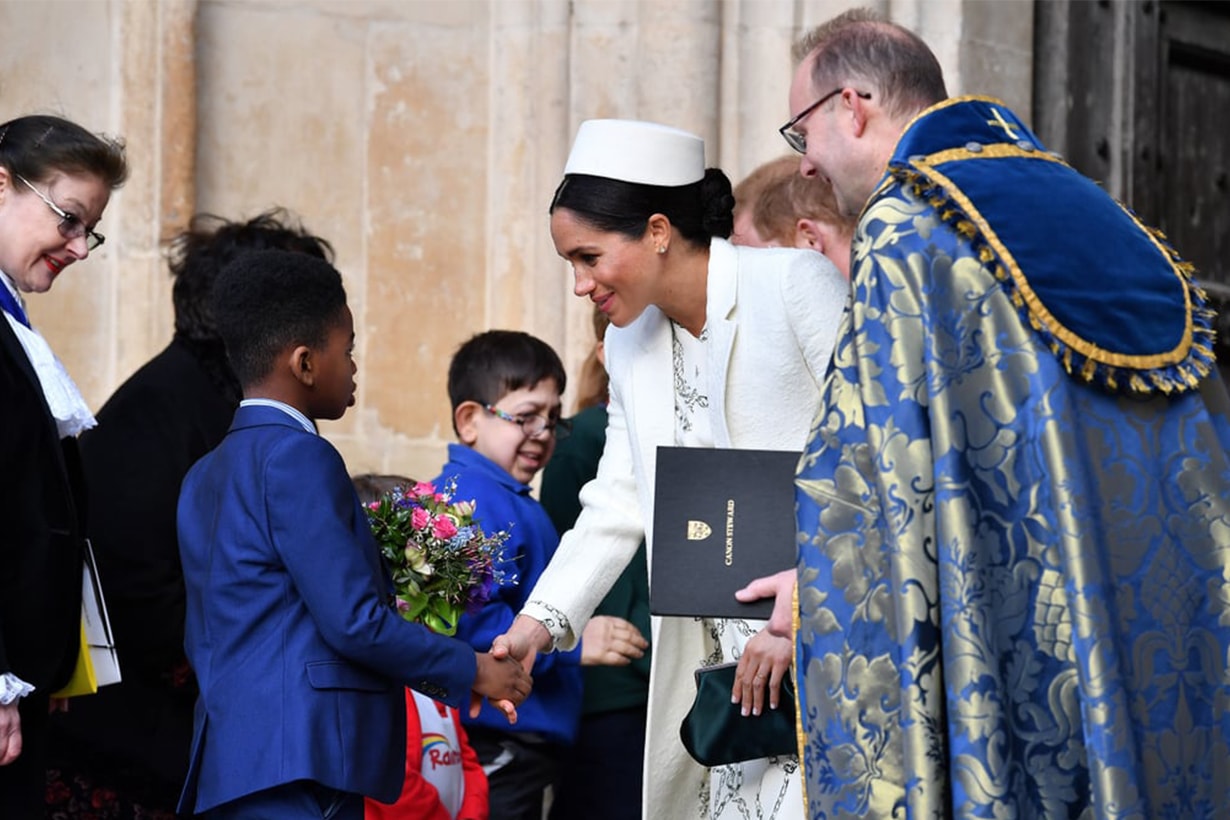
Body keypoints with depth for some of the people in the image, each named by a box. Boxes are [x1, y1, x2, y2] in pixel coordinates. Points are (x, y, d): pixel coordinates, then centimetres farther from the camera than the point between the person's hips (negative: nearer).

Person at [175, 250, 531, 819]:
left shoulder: (205, 476, 18)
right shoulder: (299, 457, -10)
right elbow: (355, 620, -15)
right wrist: (471, 671, -2)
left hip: (230, 766, 9)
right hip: (301, 763, -9)